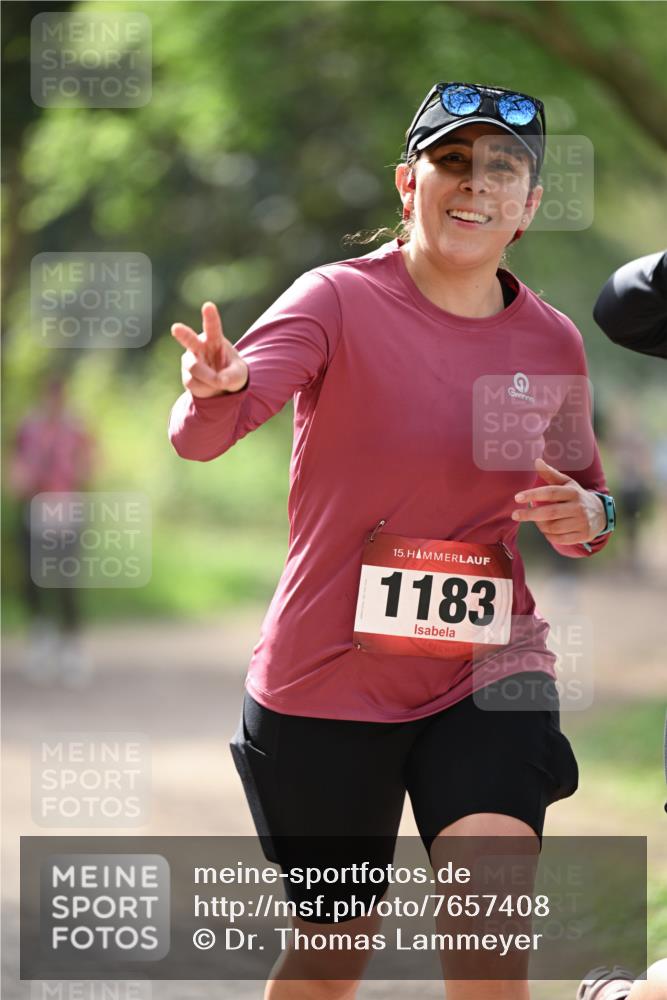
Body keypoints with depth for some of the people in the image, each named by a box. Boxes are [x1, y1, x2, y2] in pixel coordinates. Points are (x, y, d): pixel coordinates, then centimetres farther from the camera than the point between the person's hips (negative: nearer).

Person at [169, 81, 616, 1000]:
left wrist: (587, 518, -7)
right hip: (328, 680, -2)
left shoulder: (552, 342, 2)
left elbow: (584, 494, 18)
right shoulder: (340, 301, -10)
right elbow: (201, 435, -25)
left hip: (486, 678, 2)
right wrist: (215, 392, -50)